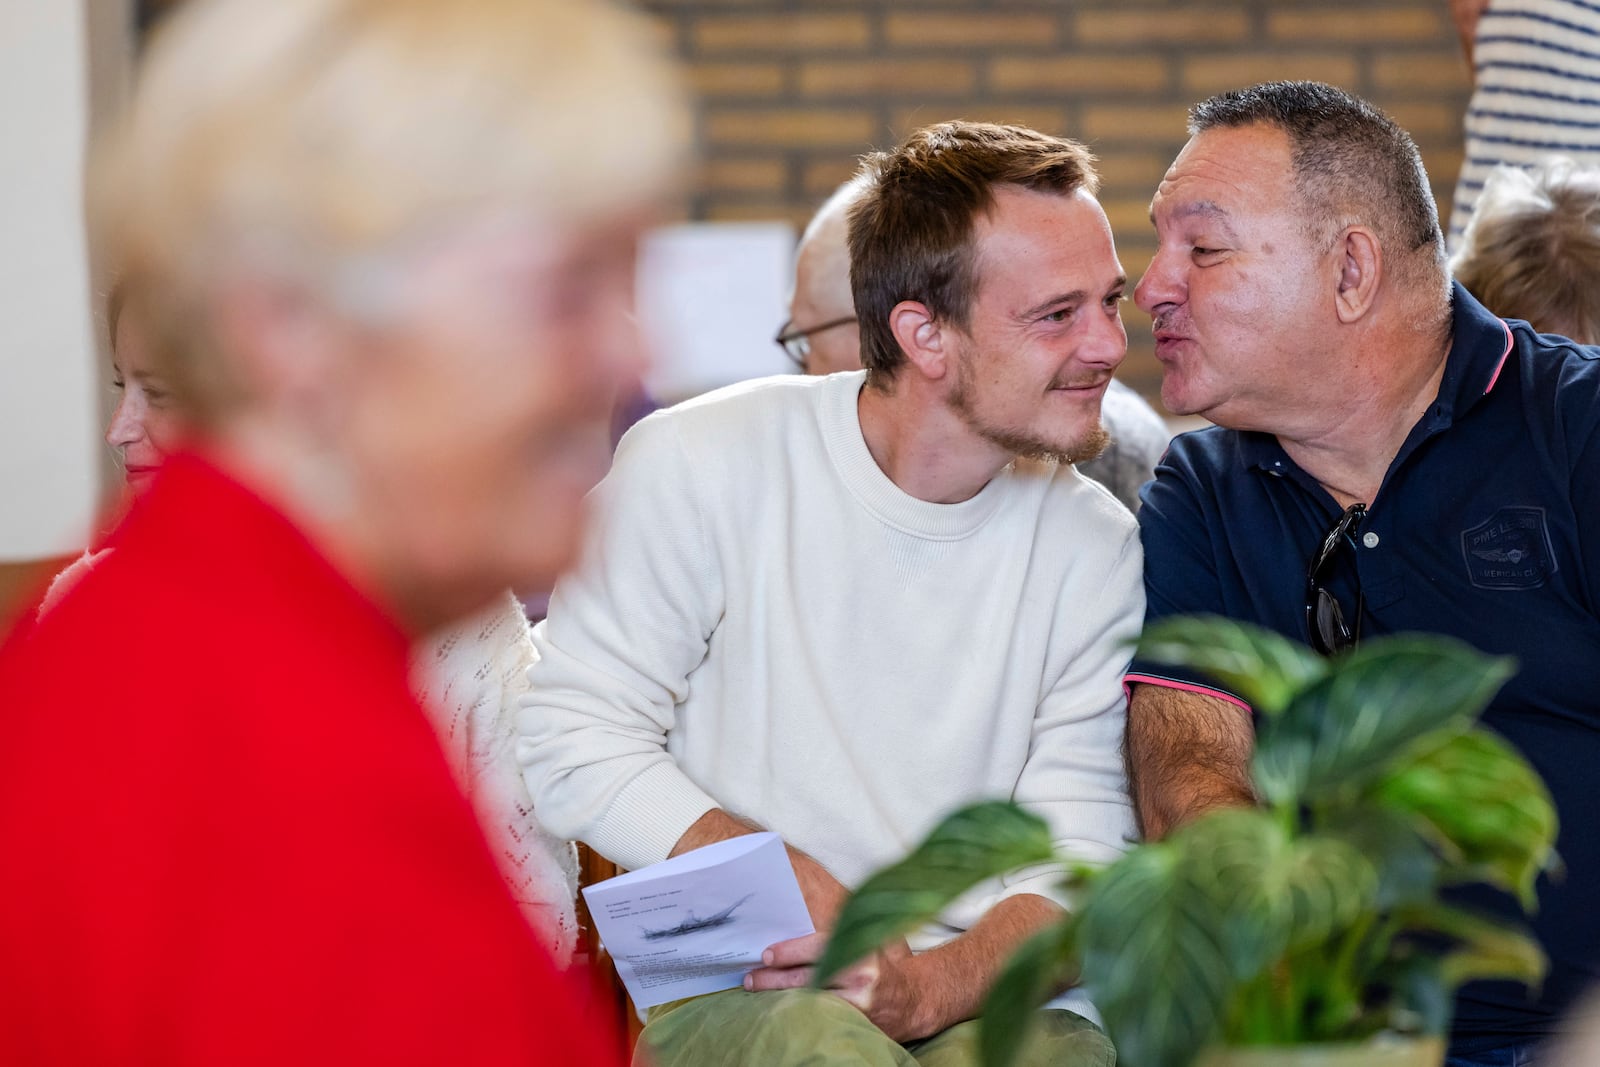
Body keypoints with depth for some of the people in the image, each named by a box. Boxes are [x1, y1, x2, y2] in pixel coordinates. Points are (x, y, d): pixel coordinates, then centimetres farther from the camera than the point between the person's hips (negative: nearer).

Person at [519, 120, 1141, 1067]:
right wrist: (795, 889, -16)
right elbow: (572, 743, -6)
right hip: (724, 987, -3)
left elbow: (1076, 853, 1)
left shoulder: (1095, 548, 4)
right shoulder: (701, 466, -5)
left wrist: (925, 986, -19)